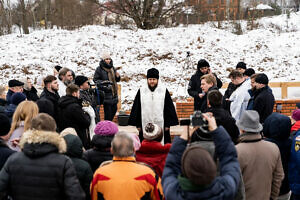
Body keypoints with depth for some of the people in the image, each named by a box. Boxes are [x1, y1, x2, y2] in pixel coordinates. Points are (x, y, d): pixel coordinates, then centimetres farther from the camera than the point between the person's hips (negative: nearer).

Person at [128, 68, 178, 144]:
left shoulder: (164, 90, 0)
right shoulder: (141, 91, 3)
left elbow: (169, 108, 4)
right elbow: (136, 109, 7)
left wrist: (168, 124, 1)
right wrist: (138, 124, 5)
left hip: (160, 125, -1)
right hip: (145, 126, 1)